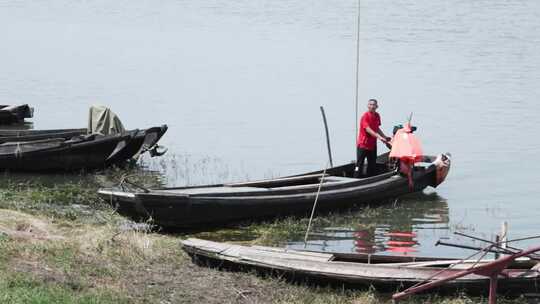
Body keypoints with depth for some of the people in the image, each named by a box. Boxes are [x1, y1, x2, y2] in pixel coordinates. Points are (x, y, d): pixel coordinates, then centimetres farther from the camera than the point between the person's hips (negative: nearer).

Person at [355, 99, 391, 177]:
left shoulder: (377, 116, 6)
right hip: (363, 144, -7)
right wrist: (379, 137, -35)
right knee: (359, 164, -4)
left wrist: (385, 137, 13)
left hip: (372, 144, 7)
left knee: (372, 165, 12)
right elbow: (368, 130, -27)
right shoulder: (365, 116, -16)